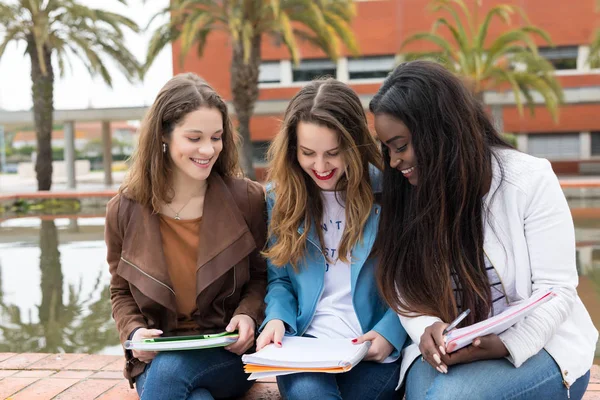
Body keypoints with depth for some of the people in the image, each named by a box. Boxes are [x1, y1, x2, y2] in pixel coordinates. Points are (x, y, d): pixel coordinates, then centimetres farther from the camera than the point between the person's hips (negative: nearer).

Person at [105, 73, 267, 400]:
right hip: (156, 358, 1)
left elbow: (261, 276, 9)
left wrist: (248, 313, -12)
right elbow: (121, 293, 11)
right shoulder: (125, 210, -1)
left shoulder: (248, 200, -4)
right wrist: (135, 332, -10)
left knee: (169, 369, -34)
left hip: (228, 353, 0)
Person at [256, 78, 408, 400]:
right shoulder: (279, 194, 5)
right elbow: (278, 278, 11)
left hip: (374, 350, -1)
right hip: (306, 340, 1)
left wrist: (391, 332, -15)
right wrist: (277, 319, -8)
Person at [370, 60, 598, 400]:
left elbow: (555, 290, -11)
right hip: (446, 351, 3)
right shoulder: (406, 194, 2)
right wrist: (427, 329, -22)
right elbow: (405, 288, 0)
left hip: (539, 349, -3)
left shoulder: (530, 180, -10)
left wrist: (502, 345, -27)